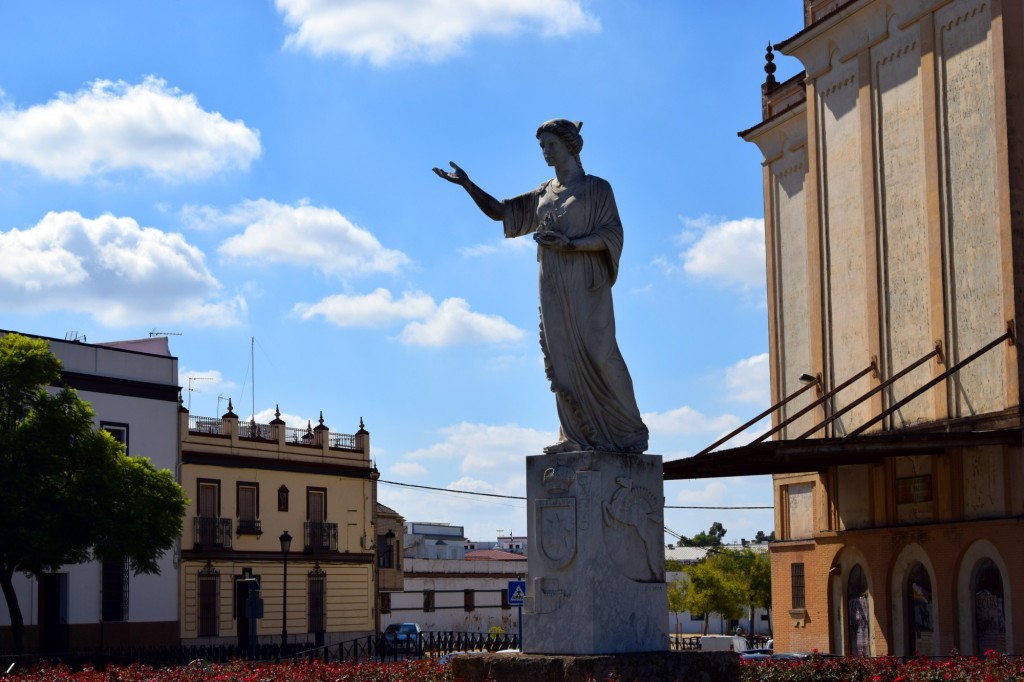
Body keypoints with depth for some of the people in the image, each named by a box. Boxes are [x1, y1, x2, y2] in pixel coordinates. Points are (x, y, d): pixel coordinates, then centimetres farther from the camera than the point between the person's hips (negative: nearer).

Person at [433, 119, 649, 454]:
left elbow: (612, 236, -7)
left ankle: (629, 434, -6)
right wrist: (467, 184, 6)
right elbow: (501, 212, 18)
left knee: (598, 355, -12)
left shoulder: (596, 188, 1)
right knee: (562, 359, -1)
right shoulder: (543, 193, 17)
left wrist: (570, 244, -20)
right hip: (553, 286, 6)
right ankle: (578, 437, -1)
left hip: (585, 284, -6)